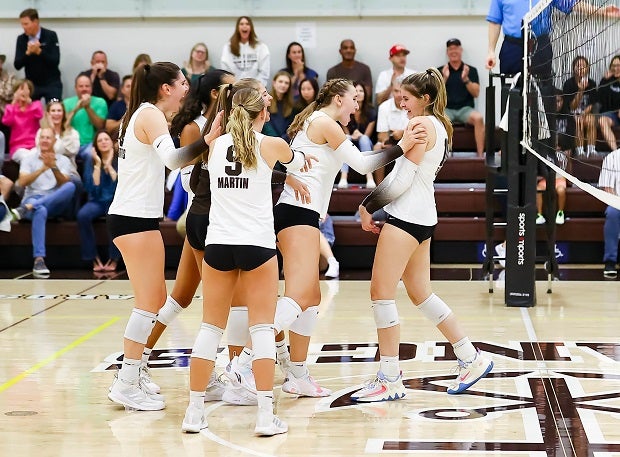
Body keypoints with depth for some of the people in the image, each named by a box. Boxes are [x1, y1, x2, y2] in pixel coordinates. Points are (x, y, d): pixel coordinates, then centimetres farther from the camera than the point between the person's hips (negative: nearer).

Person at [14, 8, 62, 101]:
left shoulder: (50, 36, -8)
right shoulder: (21, 39, 0)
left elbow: (55, 62, -15)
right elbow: (17, 65, -5)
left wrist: (39, 51, -27)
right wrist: (28, 53, -22)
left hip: (51, 84, -2)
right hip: (32, 84, 2)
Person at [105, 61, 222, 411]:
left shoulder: (146, 114, 16)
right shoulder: (151, 115, -13)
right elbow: (170, 158, -30)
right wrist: (207, 141, -40)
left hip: (138, 217, 10)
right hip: (135, 219, -10)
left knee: (156, 300, 13)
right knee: (149, 303, -8)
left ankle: (133, 376, 17)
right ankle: (127, 385, -7)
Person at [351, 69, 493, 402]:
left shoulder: (421, 125, -13)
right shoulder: (439, 126, 16)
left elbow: (402, 179, -17)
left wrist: (367, 207, -8)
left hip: (406, 216, -10)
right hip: (423, 216, 10)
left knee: (381, 293, -6)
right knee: (421, 294, 17)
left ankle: (390, 380, -4)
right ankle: (471, 359, 21)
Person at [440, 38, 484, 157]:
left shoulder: (471, 70, 11)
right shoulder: (440, 71, 12)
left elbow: (476, 93, 2)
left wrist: (465, 79, -14)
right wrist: (444, 78, -11)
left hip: (465, 108, 0)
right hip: (446, 109, 0)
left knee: (478, 118, -34)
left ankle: (480, 155, -32)